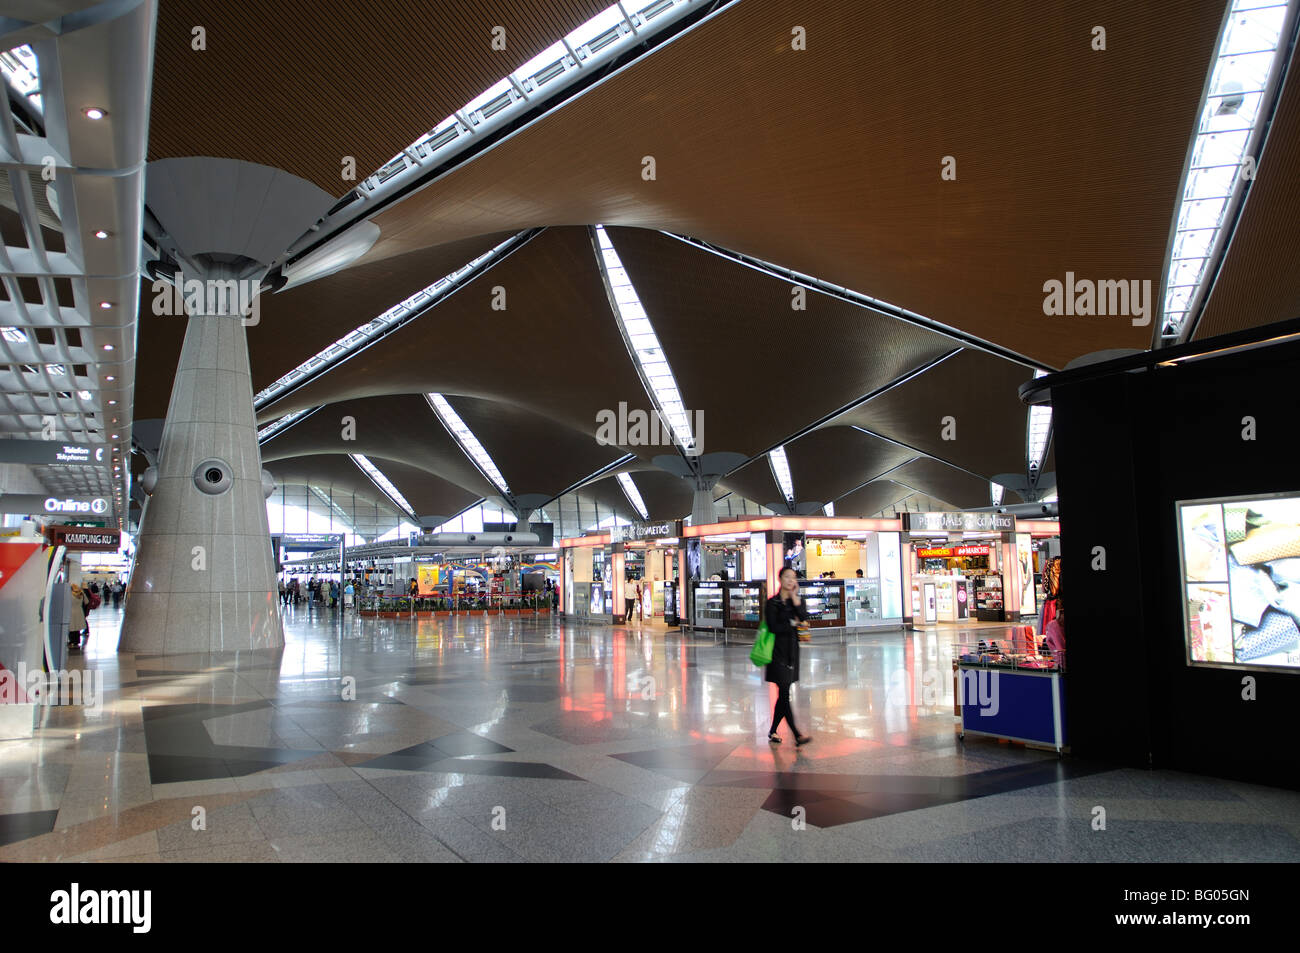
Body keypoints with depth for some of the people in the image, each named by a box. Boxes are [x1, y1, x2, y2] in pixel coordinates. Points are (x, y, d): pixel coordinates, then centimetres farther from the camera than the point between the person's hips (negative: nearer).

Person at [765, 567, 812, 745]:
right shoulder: (772, 603, -4)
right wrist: (793, 624, -6)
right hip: (778, 651, -5)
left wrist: (794, 596, -10)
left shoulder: (798, 600, 10)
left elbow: (804, 618, -9)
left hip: (792, 650, 5)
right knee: (784, 693, -9)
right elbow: (773, 627, -13)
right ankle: (797, 735, -10)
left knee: (783, 694, 8)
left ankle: (773, 731, 19)